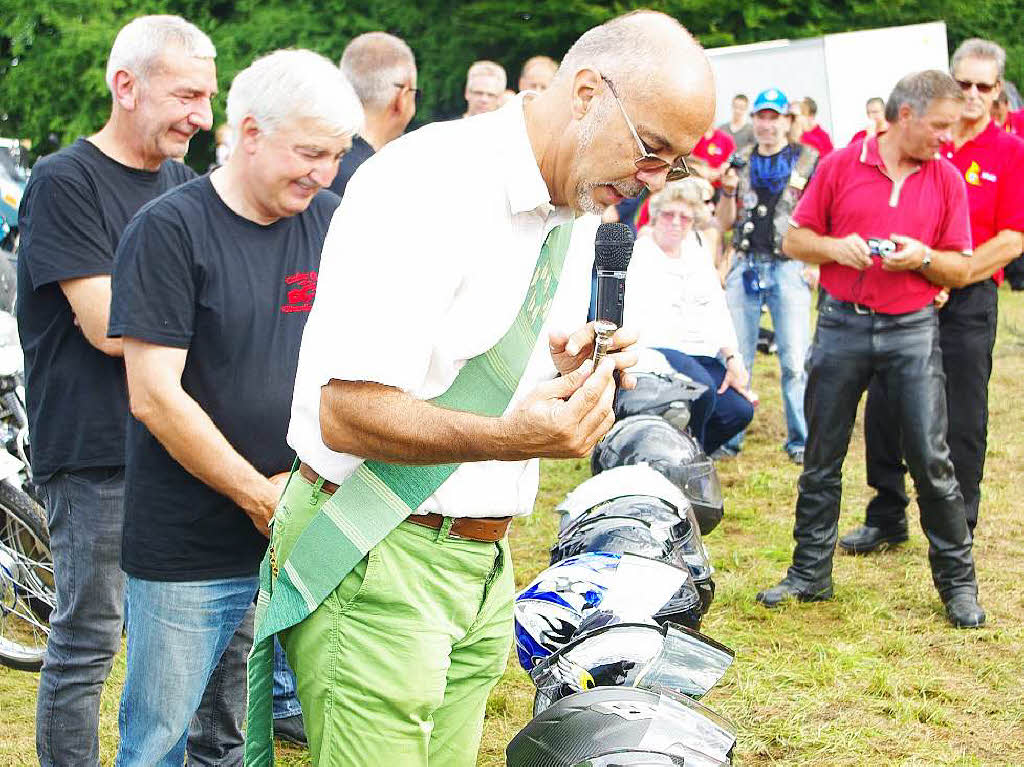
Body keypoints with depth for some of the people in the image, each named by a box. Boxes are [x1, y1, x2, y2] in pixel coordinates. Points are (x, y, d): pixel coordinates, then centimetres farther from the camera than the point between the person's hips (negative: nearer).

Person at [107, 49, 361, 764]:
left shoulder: (332, 224, 7)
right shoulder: (169, 230, -8)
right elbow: (155, 395, -13)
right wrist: (260, 497, -10)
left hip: (298, 543, 4)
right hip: (186, 552, -4)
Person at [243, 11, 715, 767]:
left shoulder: (576, 212, 9)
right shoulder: (431, 186, -18)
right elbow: (346, 415, -23)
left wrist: (563, 364, -1)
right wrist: (513, 438, -36)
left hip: (482, 561, 8)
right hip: (381, 563, -8)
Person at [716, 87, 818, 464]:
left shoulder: (808, 159, 6)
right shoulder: (742, 162, 14)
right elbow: (725, 223, 12)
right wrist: (729, 190, -5)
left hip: (788, 267, -3)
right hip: (745, 265, 3)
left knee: (794, 360, -6)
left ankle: (800, 440, 2)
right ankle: (728, 437, 10)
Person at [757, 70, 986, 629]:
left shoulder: (947, 180, 5)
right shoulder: (841, 165, 2)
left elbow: (961, 270, 5)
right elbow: (795, 238, 6)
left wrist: (922, 258, -14)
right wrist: (835, 248, -13)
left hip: (912, 331, 0)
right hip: (842, 326, 0)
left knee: (932, 461, -2)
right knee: (822, 461, 7)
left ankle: (958, 583, 11)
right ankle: (810, 573, 20)